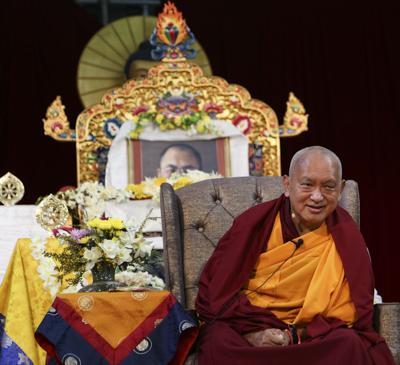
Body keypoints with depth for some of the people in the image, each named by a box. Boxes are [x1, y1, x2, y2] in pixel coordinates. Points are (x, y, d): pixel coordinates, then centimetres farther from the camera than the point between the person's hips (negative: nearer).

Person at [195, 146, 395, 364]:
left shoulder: (346, 236, -2)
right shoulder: (255, 223, -4)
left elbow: (348, 314, -4)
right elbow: (215, 291, -3)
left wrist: (294, 337, -18)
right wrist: (252, 331, -19)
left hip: (312, 338, 1)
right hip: (244, 331, -1)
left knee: (349, 345, -30)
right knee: (219, 343, -33)